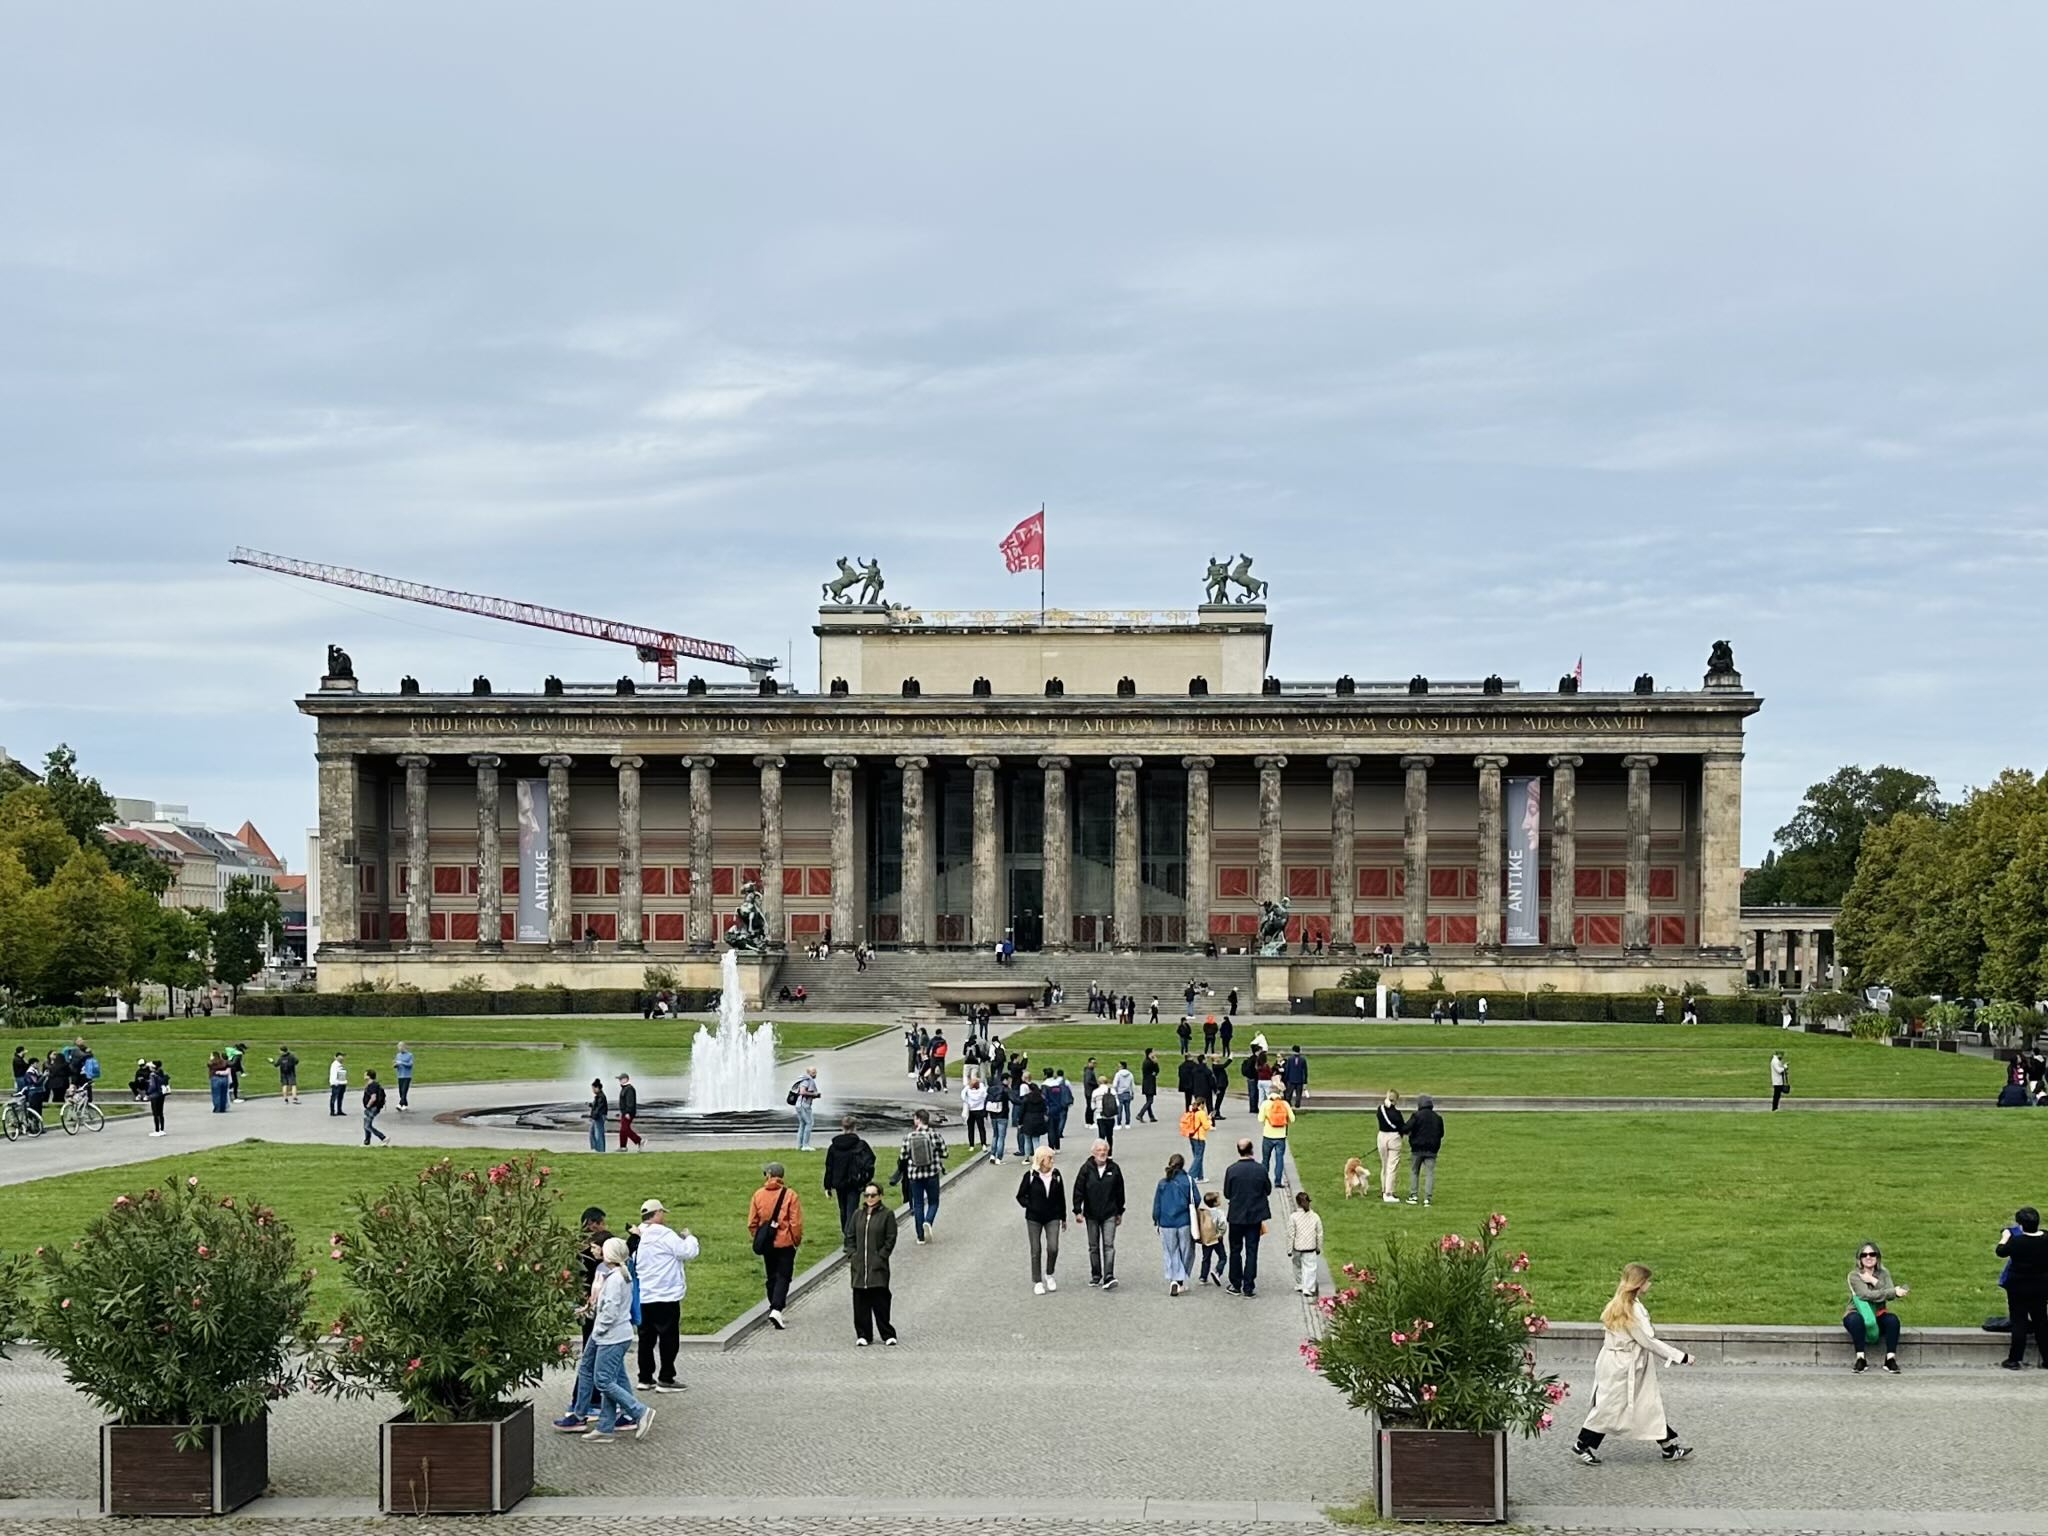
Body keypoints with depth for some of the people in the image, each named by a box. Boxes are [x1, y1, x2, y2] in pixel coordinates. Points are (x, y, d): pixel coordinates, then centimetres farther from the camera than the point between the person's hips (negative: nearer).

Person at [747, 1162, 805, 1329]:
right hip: (785, 1243, -3)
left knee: (771, 1277, 16)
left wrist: (758, 1239, 15)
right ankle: (776, 1310, -16)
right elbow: (796, 1223, -11)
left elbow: (752, 1223, 1)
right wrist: (797, 1240, 3)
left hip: (767, 1245, 3)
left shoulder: (758, 1195, -2)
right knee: (783, 1277, 0)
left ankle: (774, 1308, 22)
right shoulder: (789, 1195, -11)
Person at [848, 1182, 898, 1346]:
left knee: (880, 1301, -4)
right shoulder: (858, 1215, 11)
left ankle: (888, 1334, 6)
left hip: (878, 1267, -4)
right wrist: (851, 1257, 2)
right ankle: (863, 1335, 13)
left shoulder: (887, 1214, -2)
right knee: (860, 1302, 5)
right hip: (859, 1266, 4)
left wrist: (880, 1257, -10)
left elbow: (890, 1240, -3)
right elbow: (850, 1237, 13)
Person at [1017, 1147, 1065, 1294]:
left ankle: (1049, 1275, 15)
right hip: (1034, 1218, -2)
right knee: (1036, 1250, 3)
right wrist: (1030, 1206, -13)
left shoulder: (1055, 1174, 1)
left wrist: (1063, 1217, 12)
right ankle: (1037, 1282, 14)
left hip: (1052, 1217, 2)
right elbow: (1021, 1196, 1)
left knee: (1053, 1248, -10)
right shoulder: (1030, 1176, -8)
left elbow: (1061, 1197, 9)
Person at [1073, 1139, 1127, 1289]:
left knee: (1109, 1245, -9)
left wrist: (1120, 1212, 12)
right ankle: (1095, 1276, 21)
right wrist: (1078, 1211, -10)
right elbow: (1078, 1191, -3)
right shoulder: (1086, 1169, -4)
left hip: (1109, 1214, 0)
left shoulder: (1114, 1169, 1)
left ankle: (1108, 1276, -14)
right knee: (1094, 1246, 10)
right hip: (1091, 1214, 0)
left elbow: (1119, 1192, 9)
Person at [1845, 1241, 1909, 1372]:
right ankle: (1860, 1359, -32)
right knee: (1855, 1320, -38)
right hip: (1858, 1313, -3)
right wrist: (1894, 1291, -29)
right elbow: (1866, 1294, -23)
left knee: (1892, 1320, -29)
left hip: (1878, 1314, 3)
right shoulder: (1854, 1275, -6)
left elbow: (1890, 1296, -10)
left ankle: (1890, 1359, -25)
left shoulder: (1884, 1273, 7)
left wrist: (1874, 1281, -20)